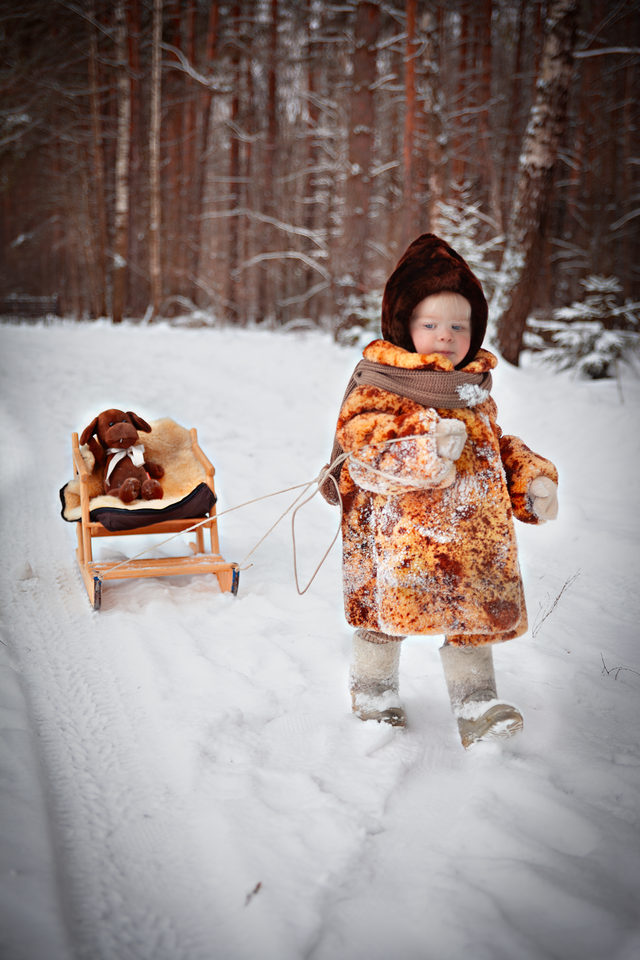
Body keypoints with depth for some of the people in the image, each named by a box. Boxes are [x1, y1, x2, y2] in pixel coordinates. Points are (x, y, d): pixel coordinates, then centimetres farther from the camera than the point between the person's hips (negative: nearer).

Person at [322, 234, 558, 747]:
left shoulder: (475, 392, 16)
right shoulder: (379, 385, -5)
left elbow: (498, 446, 26)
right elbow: (362, 440, -19)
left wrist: (533, 479, 10)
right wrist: (424, 448, -31)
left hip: (471, 532, 5)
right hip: (400, 531, -5)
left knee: (475, 613, 5)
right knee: (386, 609, 4)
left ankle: (476, 700, 15)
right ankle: (373, 689, 25)